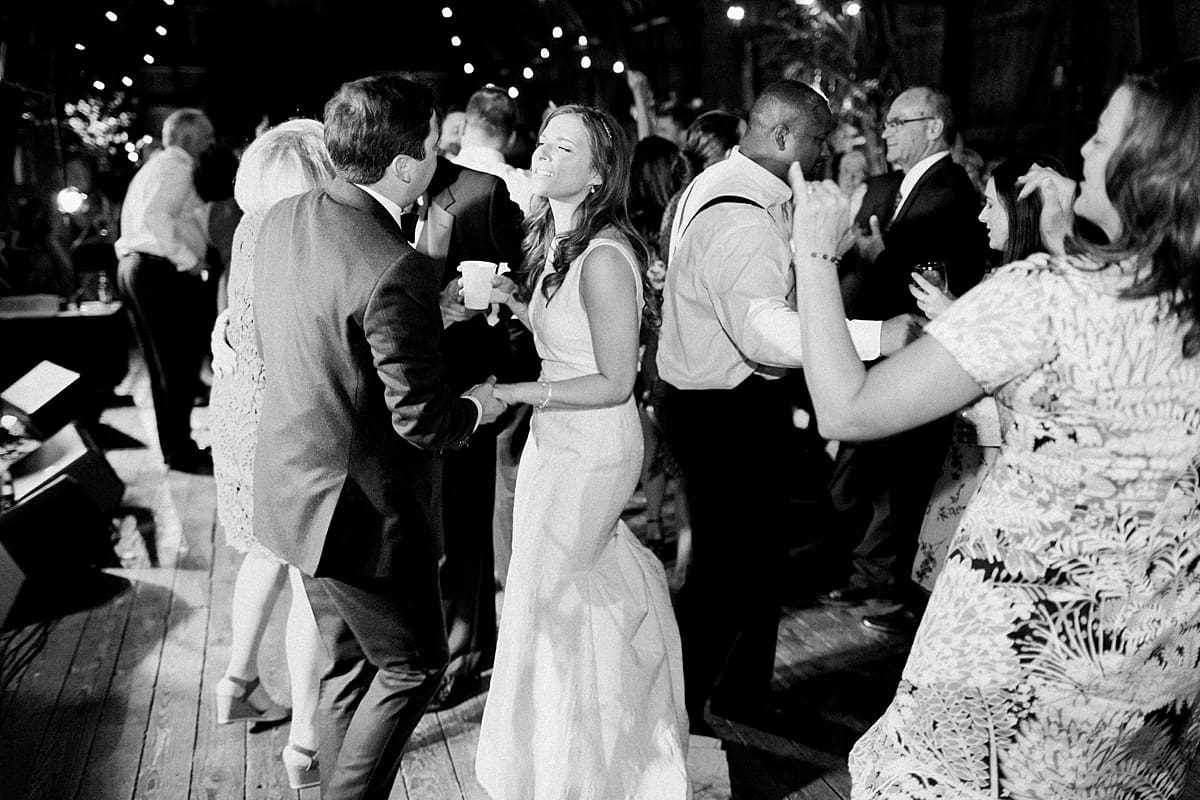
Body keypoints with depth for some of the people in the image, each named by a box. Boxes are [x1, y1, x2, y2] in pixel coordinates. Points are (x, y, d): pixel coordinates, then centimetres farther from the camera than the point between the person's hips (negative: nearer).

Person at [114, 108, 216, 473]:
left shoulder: (154, 166, 24)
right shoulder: (175, 167, -8)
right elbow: (156, 216, -24)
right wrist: (189, 259, -20)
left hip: (134, 266, 10)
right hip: (164, 273, -10)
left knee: (163, 364, 14)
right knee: (179, 364, -5)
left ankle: (175, 446, 23)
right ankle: (182, 453, 0)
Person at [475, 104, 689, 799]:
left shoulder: (605, 257, -25)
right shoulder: (558, 243, 4)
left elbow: (614, 383, -23)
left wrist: (513, 392, -25)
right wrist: (517, 304, 0)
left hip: (592, 449, -9)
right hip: (556, 438, 9)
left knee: (555, 599, 9)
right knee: (597, 584, 24)